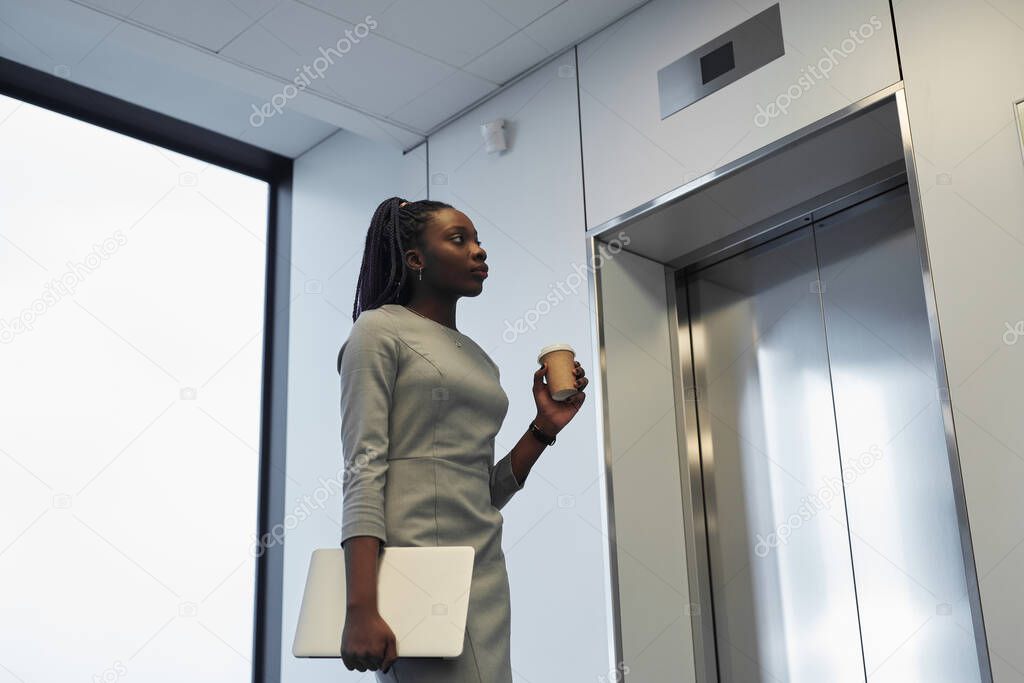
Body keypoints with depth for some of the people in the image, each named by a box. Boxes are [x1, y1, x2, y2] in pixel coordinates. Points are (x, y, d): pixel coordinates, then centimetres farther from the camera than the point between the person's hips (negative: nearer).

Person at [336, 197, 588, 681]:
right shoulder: (380, 328, 1)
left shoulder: (479, 359, 20)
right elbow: (363, 469, -11)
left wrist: (544, 427, 7)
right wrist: (360, 608, -20)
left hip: (486, 570, 7)